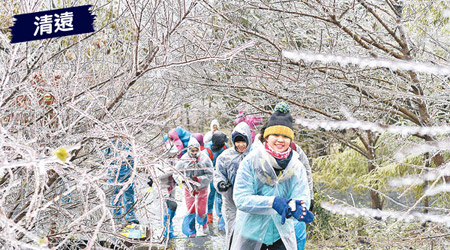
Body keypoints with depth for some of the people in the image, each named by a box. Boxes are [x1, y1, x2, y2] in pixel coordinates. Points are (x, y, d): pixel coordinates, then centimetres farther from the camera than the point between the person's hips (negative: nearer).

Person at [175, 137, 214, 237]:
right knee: (190, 211, -3)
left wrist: (198, 179, -28)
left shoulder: (205, 159, -17)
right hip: (189, 189, 0)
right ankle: (190, 232, 13)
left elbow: (209, 176, -15)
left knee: (201, 211, 8)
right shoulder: (184, 159, -13)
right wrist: (182, 179, -25)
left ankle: (203, 224, 43)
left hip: (202, 189, 0)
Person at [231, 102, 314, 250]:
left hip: (282, 234, 2)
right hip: (251, 233, -2)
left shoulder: (297, 167, -2)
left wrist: (293, 208, -36)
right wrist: (273, 202, -32)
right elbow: (240, 199, -19)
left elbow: (302, 197, -12)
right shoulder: (250, 162, -11)